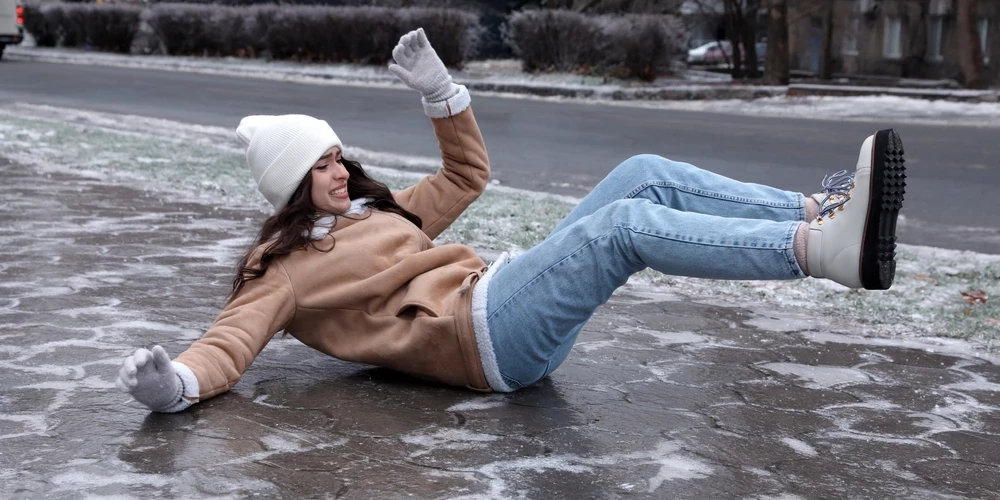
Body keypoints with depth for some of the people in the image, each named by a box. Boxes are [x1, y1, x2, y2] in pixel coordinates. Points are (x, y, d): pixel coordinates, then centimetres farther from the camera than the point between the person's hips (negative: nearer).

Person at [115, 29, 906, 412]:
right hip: (481, 336, -9)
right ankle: (823, 250, -39)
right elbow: (234, 337, -9)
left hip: (507, 296, 9)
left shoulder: (376, 213, 27)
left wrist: (437, 89, 22)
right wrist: (176, 382, -31)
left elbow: (467, 172, 33)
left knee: (646, 175, -6)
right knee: (624, 224, -29)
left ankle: (818, 214, -13)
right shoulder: (288, 268, 6)